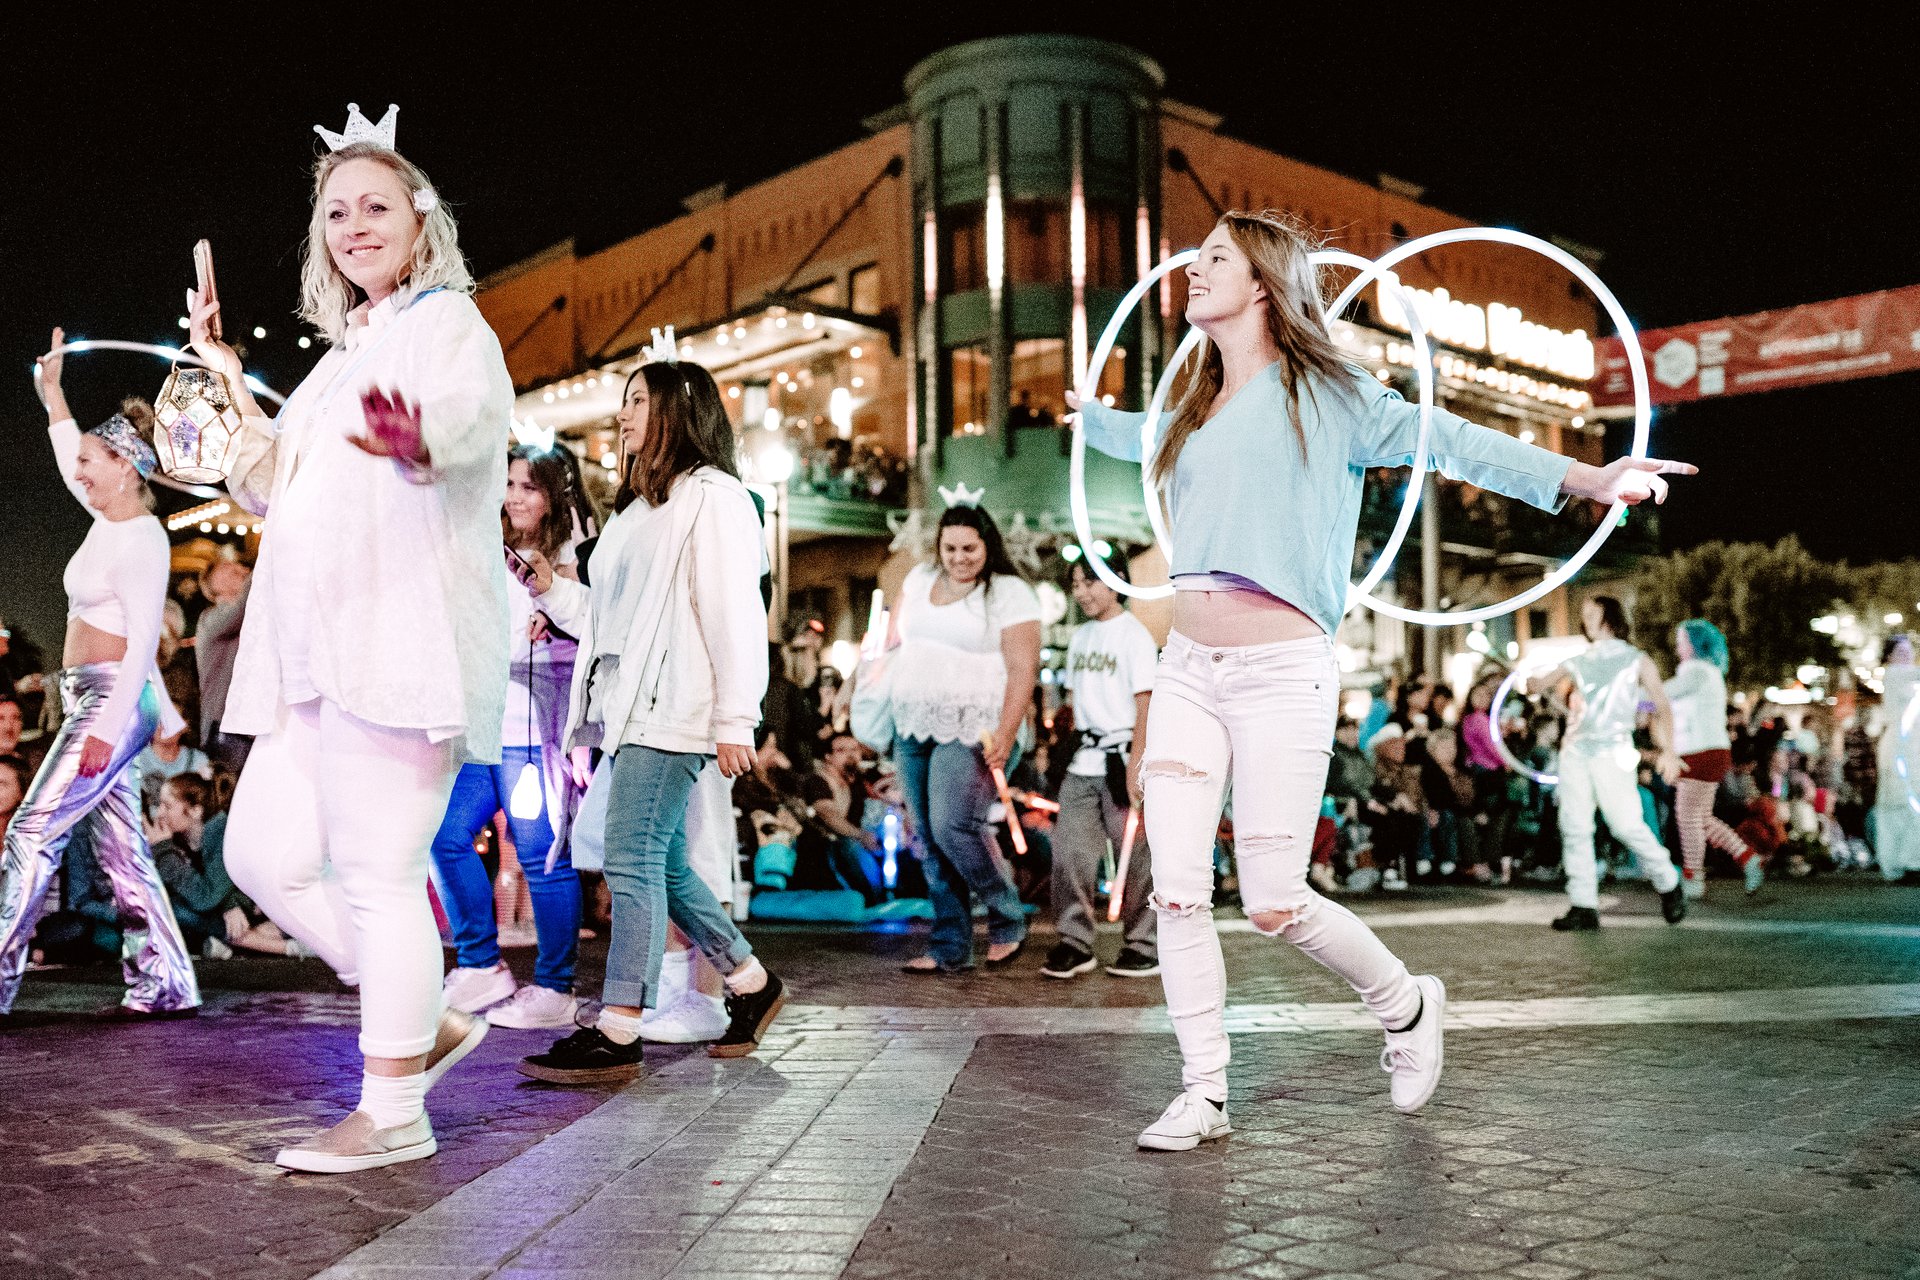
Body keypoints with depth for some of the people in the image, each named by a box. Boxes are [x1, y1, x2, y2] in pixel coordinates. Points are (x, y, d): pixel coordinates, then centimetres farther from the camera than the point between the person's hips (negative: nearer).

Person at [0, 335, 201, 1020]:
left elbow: (144, 641, -19)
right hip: (89, 698, 9)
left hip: (112, 698, -9)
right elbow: (70, 457, 34)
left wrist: (108, 725, -23)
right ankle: (165, 984, 9)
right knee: (119, 848, 7)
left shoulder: (142, 540, -13)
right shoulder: (106, 518, 12)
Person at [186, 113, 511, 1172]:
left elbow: (473, 412, -26)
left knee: (378, 873, -8)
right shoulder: (347, 353, 25)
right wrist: (227, 375, 19)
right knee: (263, 855, 8)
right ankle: (425, 1021, 19)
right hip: (320, 652, 9)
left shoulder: (446, 323, -2)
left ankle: (392, 1109, 2)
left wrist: (418, 438, -50)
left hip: (403, 640, -9)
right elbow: (266, 485, 28)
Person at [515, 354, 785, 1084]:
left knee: (634, 862, -10)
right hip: (631, 708, 9)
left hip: (673, 713, -9)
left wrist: (735, 721, -17)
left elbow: (734, 614, -12)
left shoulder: (711, 497, -5)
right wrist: (552, 592, 12)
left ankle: (617, 1033, -6)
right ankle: (750, 983, 25)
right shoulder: (640, 507, 25)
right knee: (665, 865, 12)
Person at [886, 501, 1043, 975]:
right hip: (913, 727, 6)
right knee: (928, 839, 5)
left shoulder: (1010, 594, -5)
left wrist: (1004, 737, -19)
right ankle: (950, 949, 13)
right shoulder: (920, 579, 13)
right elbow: (893, 641, 23)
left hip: (972, 730, -6)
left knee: (954, 827, -18)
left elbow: (1023, 671, -11)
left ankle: (1009, 921, 2)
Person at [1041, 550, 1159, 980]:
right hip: (1083, 764, 6)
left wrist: (1135, 764, -18)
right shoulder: (1080, 637, 15)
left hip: (1121, 761, -6)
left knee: (1134, 855, 1)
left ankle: (1142, 944, 11)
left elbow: (1145, 704, -11)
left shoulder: (1134, 635, -6)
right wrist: (1067, 747, 16)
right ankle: (1074, 941, 7)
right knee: (1069, 851, 1)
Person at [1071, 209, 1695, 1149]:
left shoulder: (1324, 393, 1)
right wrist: (1086, 415, 58)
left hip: (1280, 673, -6)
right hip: (1186, 669, 6)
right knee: (1177, 891, -1)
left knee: (1274, 903, -6)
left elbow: (1444, 439, -8)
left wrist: (1581, 476, -18)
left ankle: (1407, 1006, 23)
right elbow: (1149, 442, 42)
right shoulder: (1197, 413, 18)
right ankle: (1203, 1096, 11)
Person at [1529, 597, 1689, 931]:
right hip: (1575, 750, 4)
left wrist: (1668, 750, -6)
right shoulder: (1577, 663, 21)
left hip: (1611, 752, -4)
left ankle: (1668, 885, 10)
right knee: (1574, 827, -4)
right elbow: (1536, 684, 16)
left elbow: (1662, 706, 5)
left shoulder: (1636, 661, 12)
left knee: (1627, 824, -12)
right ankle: (1583, 906, -2)